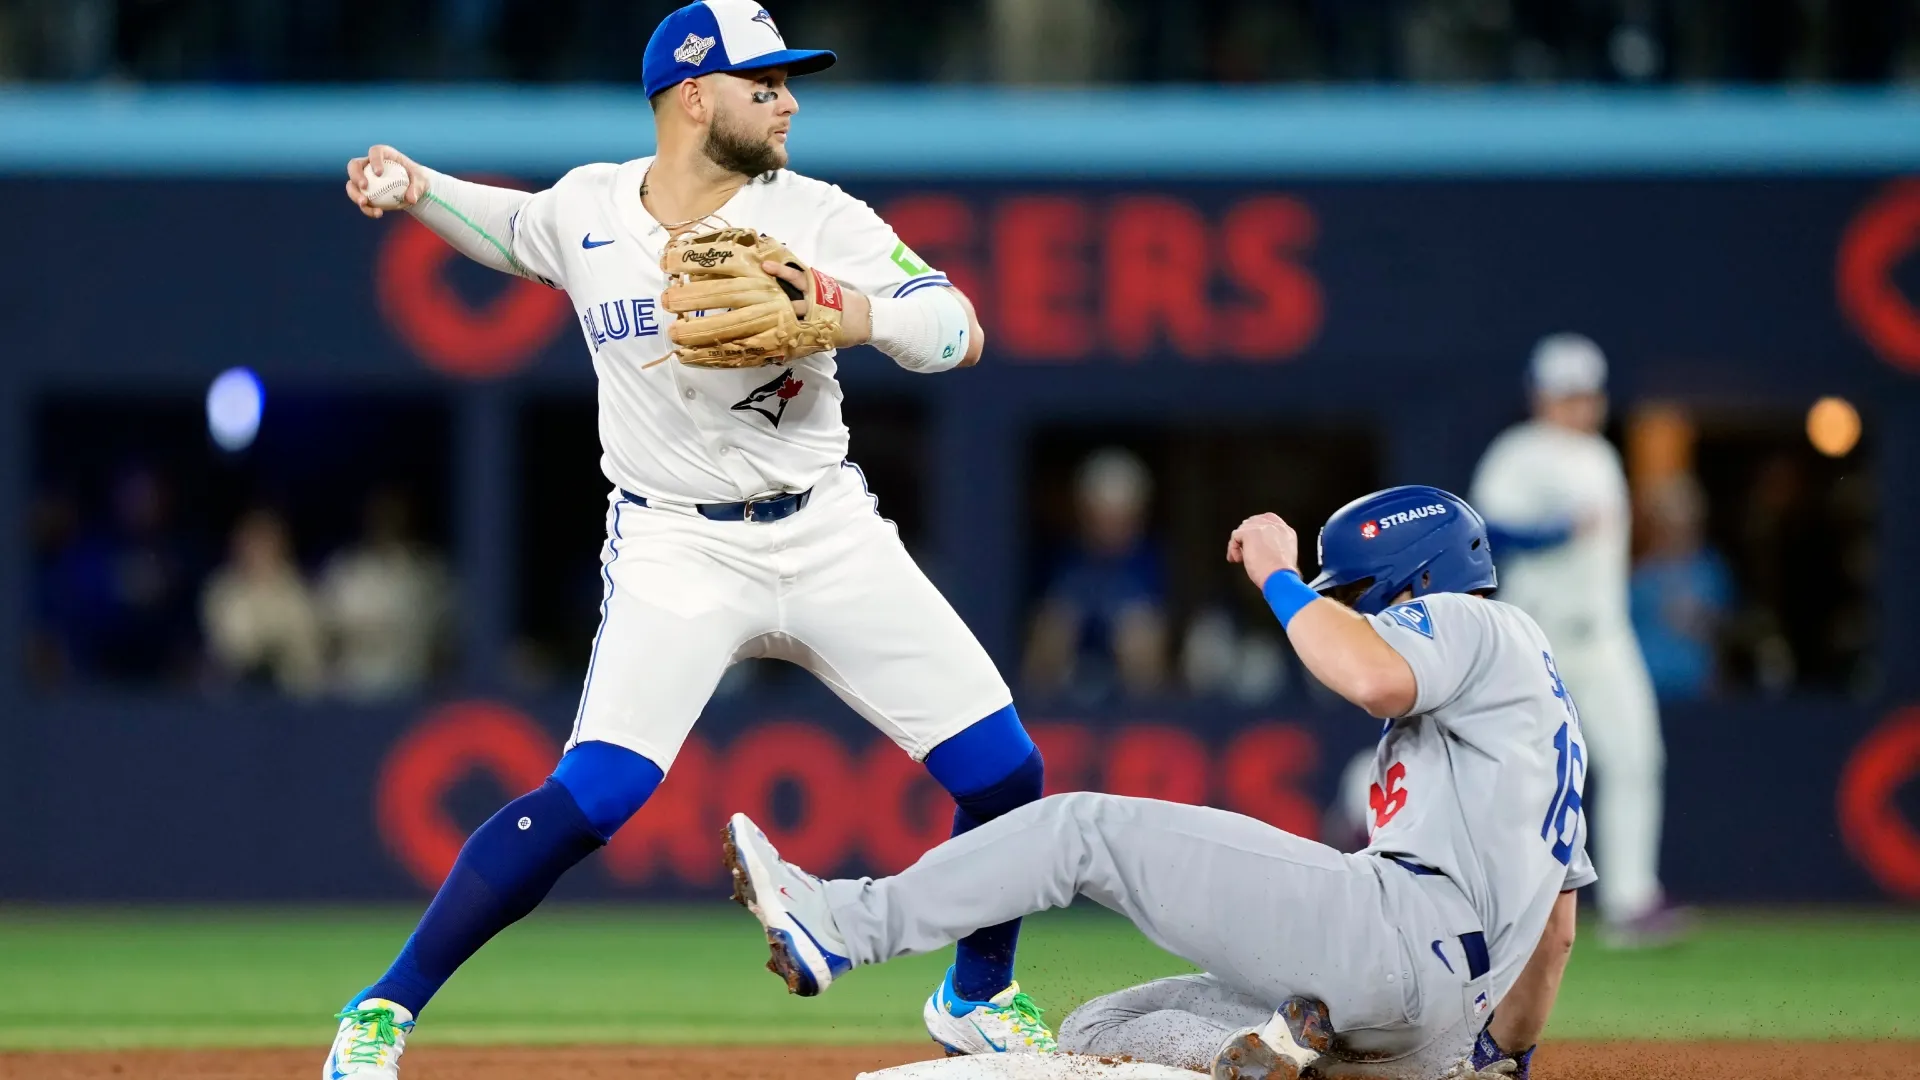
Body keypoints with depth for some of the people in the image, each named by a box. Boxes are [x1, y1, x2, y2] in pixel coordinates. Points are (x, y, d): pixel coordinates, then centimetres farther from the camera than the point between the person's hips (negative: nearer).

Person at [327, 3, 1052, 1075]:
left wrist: (839, 314, -30)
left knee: (1006, 774, 0)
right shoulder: (585, 209, -3)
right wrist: (420, 189, 2)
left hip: (830, 534, 2)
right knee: (591, 796, -21)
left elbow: (961, 331, -13)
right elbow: (509, 224, 21)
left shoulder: (813, 216, -6)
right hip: (677, 553, -2)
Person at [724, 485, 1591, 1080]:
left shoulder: (1473, 624, 5)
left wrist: (1279, 577, -8)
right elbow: (1556, 920, 34)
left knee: (1089, 829, -10)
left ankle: (847, 924, -19)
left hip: (1409, 932, -10)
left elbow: (1376, 678, -22)